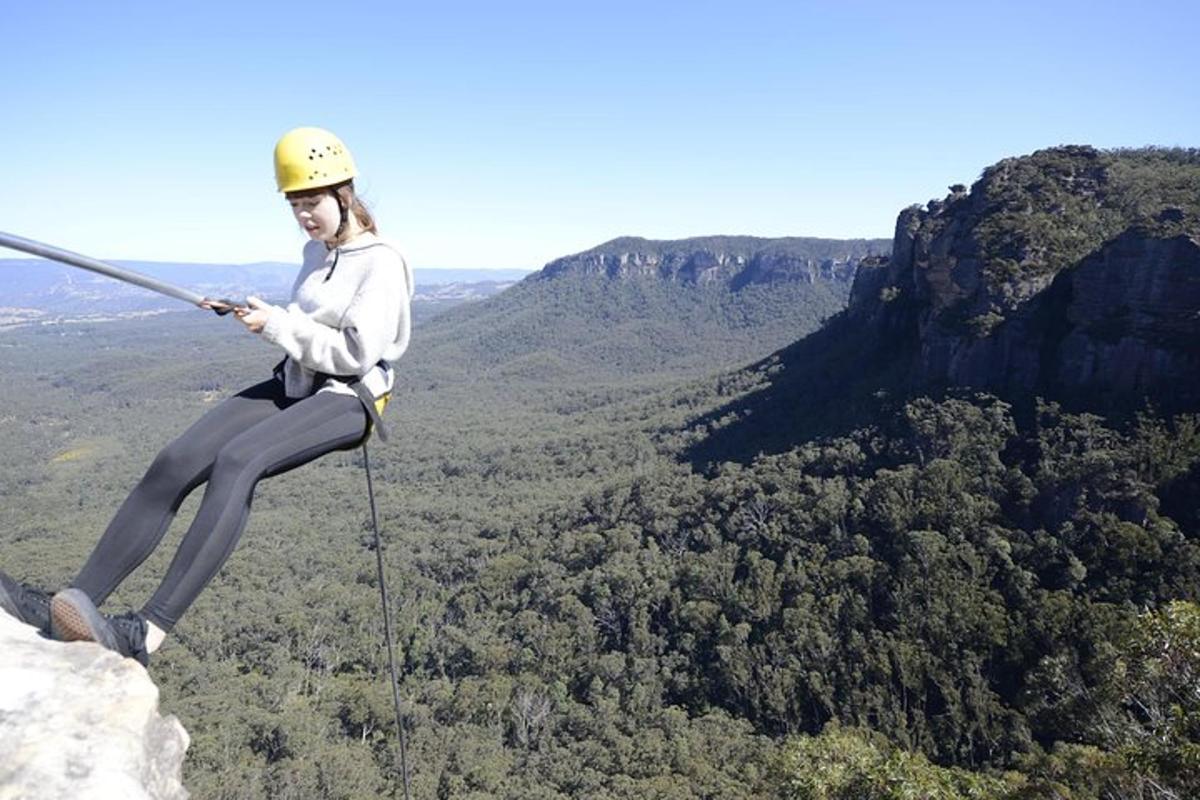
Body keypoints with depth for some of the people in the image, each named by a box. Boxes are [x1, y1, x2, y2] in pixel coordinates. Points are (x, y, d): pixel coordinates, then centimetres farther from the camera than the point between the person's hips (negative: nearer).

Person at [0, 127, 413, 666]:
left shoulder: (381, 262, -9)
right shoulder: (317, 252, 16)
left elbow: (356, 353, -17)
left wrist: (276, 325, -13)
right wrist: (260, 314, 11)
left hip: (348, 399, -8)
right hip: (294, 385, 8)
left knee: (236, 460, -36)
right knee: (175, 463, -14)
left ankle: (147, 632, -41)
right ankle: (71, 604, -15)